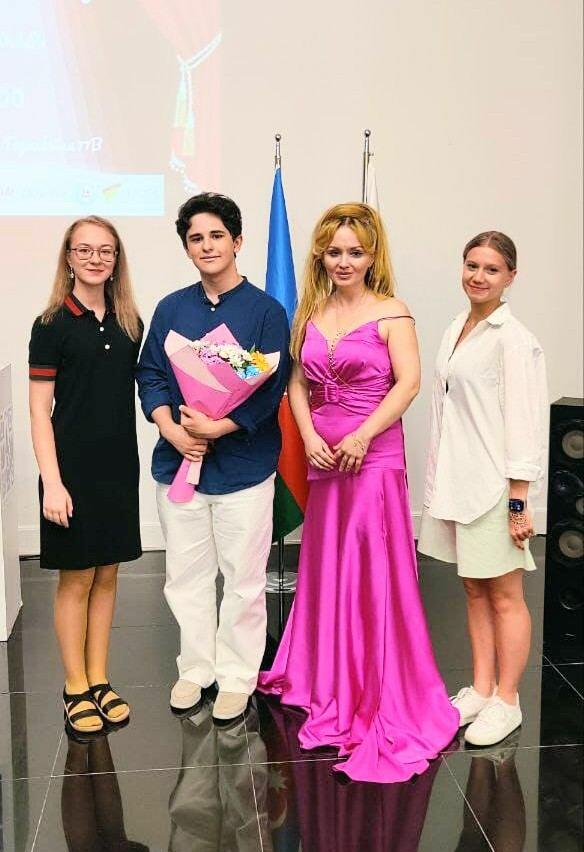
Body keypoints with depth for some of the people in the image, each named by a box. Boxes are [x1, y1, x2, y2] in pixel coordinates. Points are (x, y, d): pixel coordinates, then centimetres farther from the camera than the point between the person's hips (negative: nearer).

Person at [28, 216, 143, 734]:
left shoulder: (129, 323, 6)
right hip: (73, 470, -4)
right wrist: (52, 482, -14)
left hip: (120, 468, 4)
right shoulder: (53, 326, -6)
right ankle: (76, 689, 20)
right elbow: (40, 410, -8)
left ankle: (100, 681, 25)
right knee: (76, 579, 5)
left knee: (107, 575, 12)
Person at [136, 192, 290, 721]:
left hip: (243, 464, -4)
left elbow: (271, 386, -11)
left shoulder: (265, 310, -4)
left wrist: (217, 428, -20)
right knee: (186, 576, 14)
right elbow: (150, 374, 6)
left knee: (242, 579, 6)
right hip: (178, 461, 4)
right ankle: (194, 670, 31)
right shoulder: (171, 309, 8)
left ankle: (237, 677, 23)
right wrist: (171, 429, -11)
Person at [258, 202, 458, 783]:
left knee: (372, 573, -3)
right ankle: (329, 684, 32)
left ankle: (383, 697, 12)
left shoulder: (390, 313, -5)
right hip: (323, 458, 5)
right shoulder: (310, 313, 11)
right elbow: (297, 382, 10)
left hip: (374, 456, -5)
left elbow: (408, 382, -12)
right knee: (326, 569, 14)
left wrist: (360, 436, -18)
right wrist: (309, 437, -5)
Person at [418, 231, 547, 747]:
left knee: (504, 595, 5)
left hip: (494, 484, -7)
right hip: (457, 481, 7)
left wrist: (518, 501, -16)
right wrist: (441, 482, 16)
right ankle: (481, 689, 28)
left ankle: (506, 701, 19)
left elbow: (524, 424, -15)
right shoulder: (457, 328, 11)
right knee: (474, 591, 15)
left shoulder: (513, 339, -12)